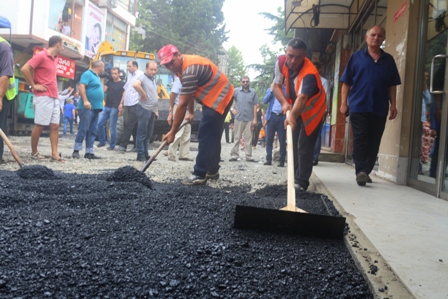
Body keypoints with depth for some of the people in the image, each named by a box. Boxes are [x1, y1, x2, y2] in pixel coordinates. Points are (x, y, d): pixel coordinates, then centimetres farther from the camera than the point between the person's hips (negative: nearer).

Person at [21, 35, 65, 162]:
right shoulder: (41, 55, -9)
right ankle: (34, 152, 11)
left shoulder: (55, 58, 16)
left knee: (55, 125, 3)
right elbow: (24, 69, -16)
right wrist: (34, 85, -11)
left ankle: (55, 154, 3)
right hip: (43, 97, -8)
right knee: (39, 125, -1)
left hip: (54, 97, 8)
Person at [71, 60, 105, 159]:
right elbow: (81, 87, -19)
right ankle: (76, 151, -5)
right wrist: (85, 101, -26)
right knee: (83, 129, -10)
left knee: (93, 131, 7)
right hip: (87, 107, -10)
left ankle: (89, 152, 9)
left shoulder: (97, 77, 23)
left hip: (95, 108, 10)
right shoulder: (87, 74, -6)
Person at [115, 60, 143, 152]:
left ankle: (122, 145, -8)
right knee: (135, 126, 9)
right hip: (128, 105, 9)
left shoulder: (140, 75, -5)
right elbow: (126, 90, 24)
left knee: (128, 125, -10)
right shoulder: (130, 76, 21)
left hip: (135, 105, -9)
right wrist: (122, 102, 21)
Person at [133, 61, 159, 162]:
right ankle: (140, 155, 0)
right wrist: (143, 94, -21)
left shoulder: (153, 80, 18)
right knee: (142, 133, -4)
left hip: (152, 110, 9)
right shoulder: (143, 77, -10)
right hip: (144, 109, -9)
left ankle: (145, 154, 20)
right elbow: (136, 84, -33)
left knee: (148, 134, 12)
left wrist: (156, 110, 20)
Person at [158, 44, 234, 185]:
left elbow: (182, 104, -26)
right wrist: (191, 113, 22)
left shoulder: (189, 69, -27)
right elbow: (189, 93, 19)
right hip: (215, 97, 11)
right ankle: (212, 171, 23)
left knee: (206, 136, -12)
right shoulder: (183, 65, 5)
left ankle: (200, 175, -10)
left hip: (220, 97, -11)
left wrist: (172, 131, -22)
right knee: (212, 136, 14)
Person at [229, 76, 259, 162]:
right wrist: (232, 108, -5)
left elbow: (255, 106, 4)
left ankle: (249, 156, 10)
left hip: (249, 119, 1)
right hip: (239, 118, -1)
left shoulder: (253, 92, 4)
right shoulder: (236, 91, 3)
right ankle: (234, 155, 8)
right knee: (237, 137, 4)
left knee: (248, 138, 5)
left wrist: (255, 119, 0)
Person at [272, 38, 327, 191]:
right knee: (293, 144, 13)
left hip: (312, 110, -6)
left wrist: (292, 116, -70)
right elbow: (277, 85, -11)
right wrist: (284, 103, -29)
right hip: (295, 108, 7)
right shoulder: (281, 61, -19)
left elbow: (302, 98, -53)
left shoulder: (309, 73, -38)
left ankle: (301, 181, -5)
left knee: (305, 147, -12)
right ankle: (295, 176, 26)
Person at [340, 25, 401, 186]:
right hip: (358, 106, -3)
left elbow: (392, 85, 13)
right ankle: (360, 171, -9)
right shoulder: (356, 57, 6)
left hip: (380, 108, 3)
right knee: (360, 140, -7)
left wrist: (393, 105, 4)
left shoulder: (389, 60, 13)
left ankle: (366, 171, 15)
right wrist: (344, 102, -3)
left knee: (374, 142, 6)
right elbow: (346, 82, 4)